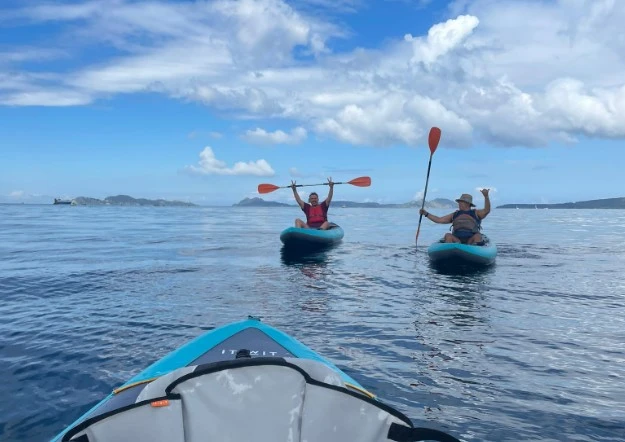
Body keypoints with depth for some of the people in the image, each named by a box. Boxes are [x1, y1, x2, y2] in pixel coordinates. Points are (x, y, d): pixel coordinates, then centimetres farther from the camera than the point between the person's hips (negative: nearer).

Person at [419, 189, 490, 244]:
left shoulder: (475, 213, 14)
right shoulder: (455, 215, 22)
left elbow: (486, 211, -6)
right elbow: (439, 220, 19)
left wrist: (486, 196, -21)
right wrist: (426, 214, 10)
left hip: (471, 240, -2)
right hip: (457, 240, 2)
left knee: (478, 236, -31)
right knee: (448, 235, -25)